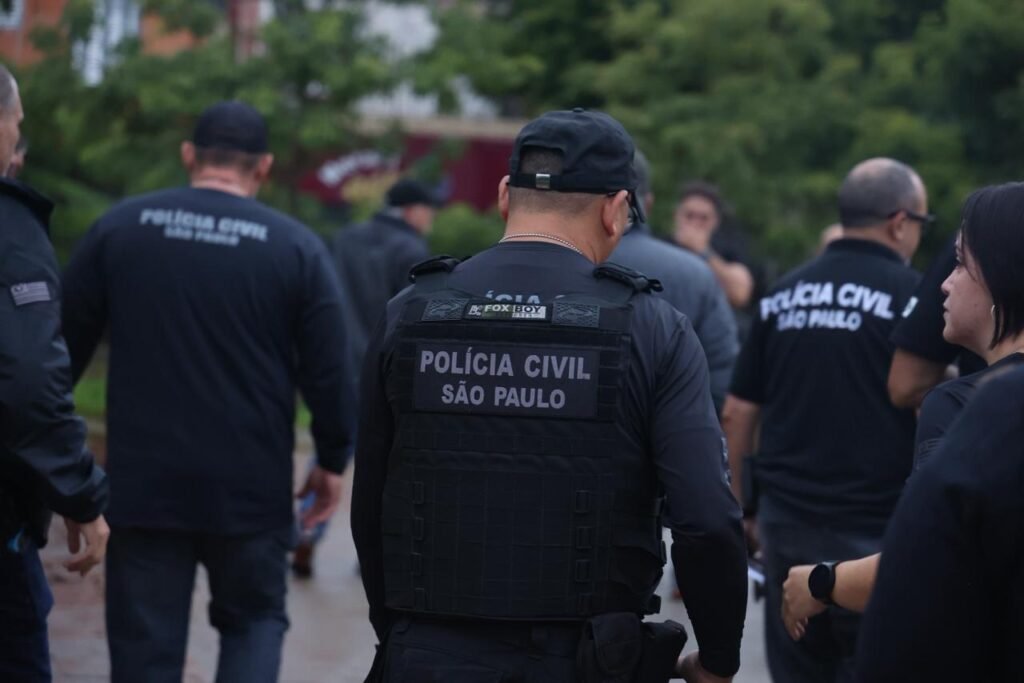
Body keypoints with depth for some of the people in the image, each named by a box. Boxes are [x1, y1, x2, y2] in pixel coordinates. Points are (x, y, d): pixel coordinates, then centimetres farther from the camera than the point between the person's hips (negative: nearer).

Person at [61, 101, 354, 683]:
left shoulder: (120, 227, 1)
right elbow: (327, 370, -2)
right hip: (251, 491, -1)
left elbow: (66, 344, 6)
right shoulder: (297, 248, -3)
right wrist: (333, 460, 12)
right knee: (255, 620, 16)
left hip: (142, 483, 1)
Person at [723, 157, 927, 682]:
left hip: (786, 521, 5)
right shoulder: (909, 295, -8)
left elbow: (738, 413, 9)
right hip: (873, 530, -5)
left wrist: (738, 504, 18)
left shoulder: (783, 295, 7)